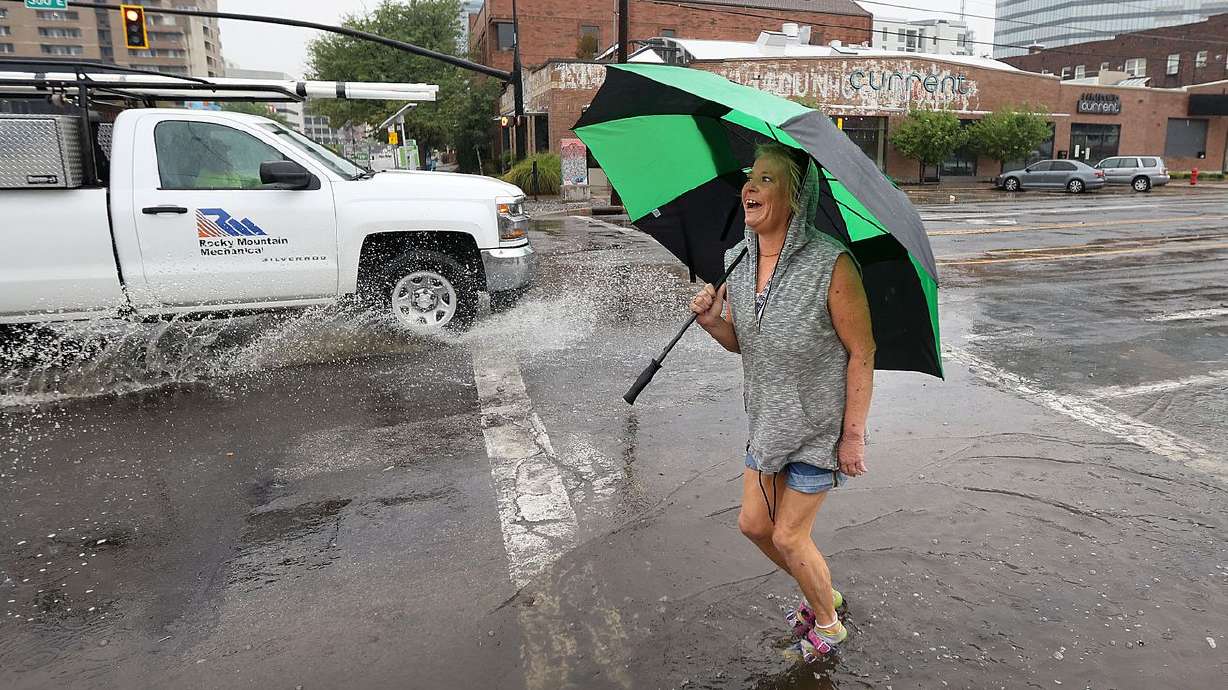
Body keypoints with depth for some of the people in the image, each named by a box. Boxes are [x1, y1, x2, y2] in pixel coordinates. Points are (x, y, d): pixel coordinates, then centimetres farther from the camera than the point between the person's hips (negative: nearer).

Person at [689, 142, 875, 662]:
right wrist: (712, 322, -16)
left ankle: (827, 623, 35)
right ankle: (822, 594, 43)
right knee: (754, 524, 14)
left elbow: (861, 352, -18)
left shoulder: (831, 264, -25)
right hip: (768, 419, 7)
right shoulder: (737, 259, -4)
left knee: (788, 536, 4)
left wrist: (853, 436, -16)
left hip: (820, 426, -7)